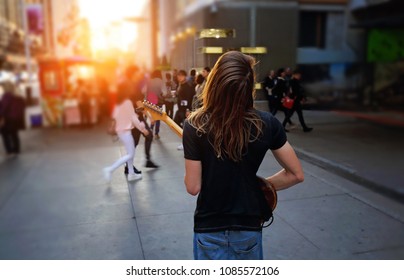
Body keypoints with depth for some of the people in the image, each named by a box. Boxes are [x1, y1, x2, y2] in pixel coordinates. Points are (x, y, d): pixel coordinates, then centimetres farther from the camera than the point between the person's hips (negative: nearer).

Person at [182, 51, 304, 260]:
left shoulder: (195, 125, -18)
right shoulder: (267, 123, -13)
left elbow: (193, 187, -13)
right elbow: (296, 174, -5)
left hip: (209, 228, -1)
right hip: (249, 226, 2)